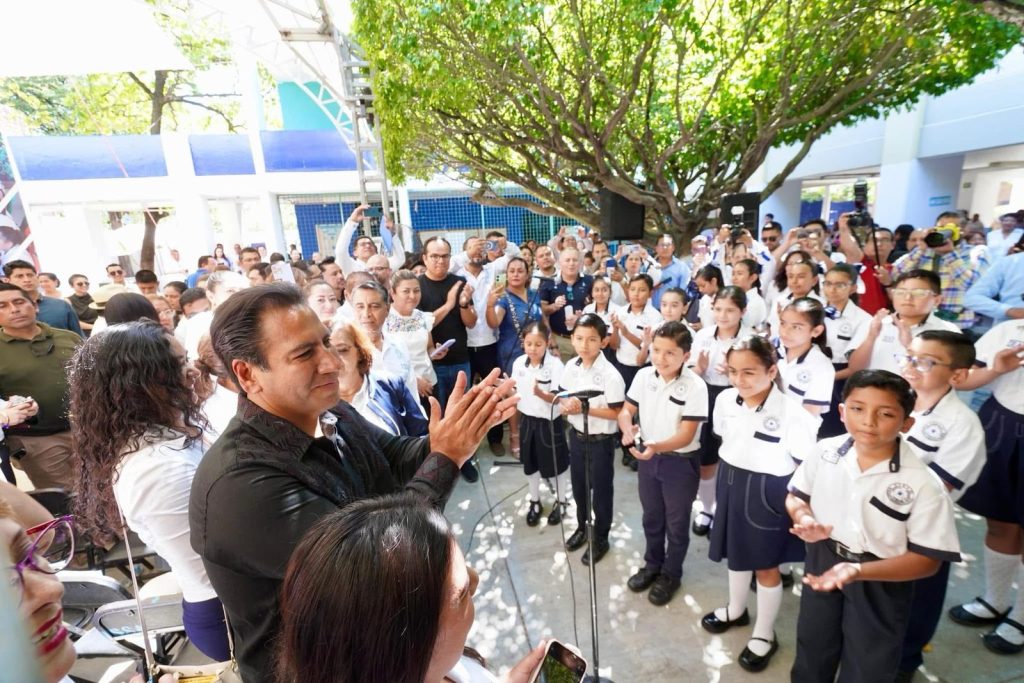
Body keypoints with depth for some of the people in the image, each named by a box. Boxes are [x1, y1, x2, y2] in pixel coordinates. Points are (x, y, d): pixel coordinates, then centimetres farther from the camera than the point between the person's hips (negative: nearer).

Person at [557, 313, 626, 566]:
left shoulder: (610, 374, -22)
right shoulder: (570, 367, -3)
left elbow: (617, 413, -20)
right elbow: (562, 398, 7)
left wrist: (585, 408, -26)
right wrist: (566, 406, -16)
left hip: (600, 441, -6)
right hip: (576, 436, 6)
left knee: (601, 490, 12)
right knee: (579, 486, 22)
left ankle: (601, 539, 32)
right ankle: (582, 527, 45)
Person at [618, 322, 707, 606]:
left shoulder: (695, 387, -22)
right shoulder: (643, 376, -9)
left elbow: (686, 436, -22)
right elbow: (626, 411, 0)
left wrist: (656, 446, -38)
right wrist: (628, 429, -22)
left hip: (680, 463, -4)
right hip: (647, 458, 4)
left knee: (676, 523, 15)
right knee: (651, 517, 22)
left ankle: (671, 574, 37)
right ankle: (652, 564, 44)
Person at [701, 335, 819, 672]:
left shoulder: (791, 413, -26)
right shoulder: (725, 400, -8)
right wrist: (731, 475, 13)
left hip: (768, 492, -5)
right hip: (731, 485, 5)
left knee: (766, 566, 14)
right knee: (735, 553, 25)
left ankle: (764, 634, 38)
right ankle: (736, 609, 51)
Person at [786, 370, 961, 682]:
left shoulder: (922, 484, -23)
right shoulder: (825, 451, -13)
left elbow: (927, 559, -19)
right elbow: (796, 496, 3)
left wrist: (859, 570, -31)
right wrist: (805, 518, -19)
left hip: (880, 587, -3)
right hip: (822, 564, 3)